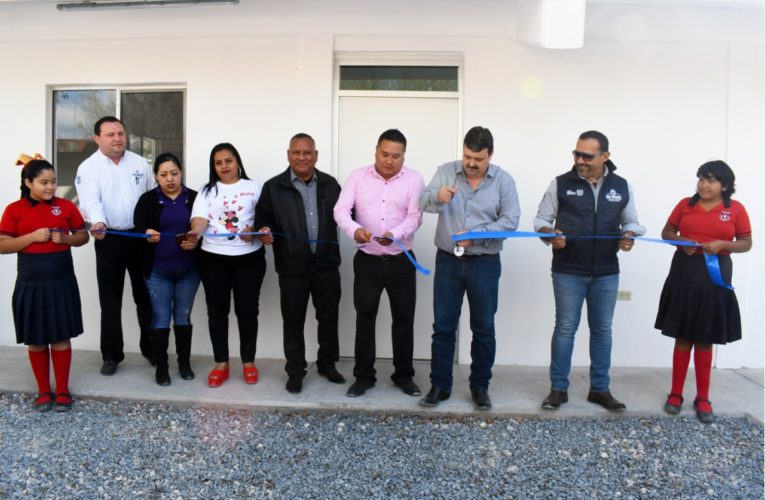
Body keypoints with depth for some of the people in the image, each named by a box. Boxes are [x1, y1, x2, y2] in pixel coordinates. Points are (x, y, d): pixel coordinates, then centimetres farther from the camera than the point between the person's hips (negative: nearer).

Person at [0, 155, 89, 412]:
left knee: (61, 338, 6)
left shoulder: (66, 206, 2)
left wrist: (64, 238, -12)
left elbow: (83, 236, 8)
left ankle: (62, 390, 18)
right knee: (36, 340, 9)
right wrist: (33, 236, -16)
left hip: (62, 282, 0)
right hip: (30, 284, 0)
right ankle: (43, 390, 24)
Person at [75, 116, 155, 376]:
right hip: (109, 240, -2)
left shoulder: (140, 163, 7)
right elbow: (90, 200, -18)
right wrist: (98, 222, -37)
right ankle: (112, 355, 17)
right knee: (110, 300, 6)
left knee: (145, 295, 10)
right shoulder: (88, 167, -2)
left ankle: (150, 348, 24)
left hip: (141, 237, 2)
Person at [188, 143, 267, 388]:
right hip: (214, 259, 2)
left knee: (247, 310, 3)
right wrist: (195, 232, -25)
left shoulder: (253, 187, 7)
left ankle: (248, 362, 18)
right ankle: (221, 364, 18)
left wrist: (255, 230, -19)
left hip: (249, 258, -1)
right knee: (217, 311, 6)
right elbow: (200, 218, -4)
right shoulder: (207, 191, 11)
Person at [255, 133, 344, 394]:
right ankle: (295, 371, 23)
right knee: (293, 321, 8)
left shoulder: (330, 184, 7)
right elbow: (262, 219, 2)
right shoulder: (273, 187, 0)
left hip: (326, 264, 2)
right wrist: (265, 231, -19)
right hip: (292, 267, -2)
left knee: (328, 316, 12)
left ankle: (327, 364, 31)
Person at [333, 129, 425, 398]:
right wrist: (354, 229, -30)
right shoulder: (357, 176, 1)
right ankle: (364, 376, 19)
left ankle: (403, 375, 24)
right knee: (364, 318, 6)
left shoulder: (414, 179, -2)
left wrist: (395, 234, -31)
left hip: (401, 261, 0)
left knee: (404, 318, 8)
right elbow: (341, 209, -8)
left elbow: (415, 217, -11)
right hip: (367, 261, 0)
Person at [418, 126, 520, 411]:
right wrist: (437, 197, -36)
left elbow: (510, 221, -8)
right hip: (448, 261, 1)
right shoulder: (445, 172, 1)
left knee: (483, 328, 9)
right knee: (443, 327, 6)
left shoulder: (504, 180, -2)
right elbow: (424, 202, -12)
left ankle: (480, 387, 24)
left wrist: (476, 235, -20)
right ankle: (439, 386, 18)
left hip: (485, 264, 0)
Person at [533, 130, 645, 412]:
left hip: (606, 273, 3)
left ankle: (599, 389, 24)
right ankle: (558, 389, 14)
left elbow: (631, 221, 13)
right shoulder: (561, 184, -3)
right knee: (565, 328, 3)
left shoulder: (622, 187, 4)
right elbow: (542, 219, 2)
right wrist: (549, 235, -19)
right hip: (568, 272, -2)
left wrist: (629, 236, -9)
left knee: (602, 330, 10)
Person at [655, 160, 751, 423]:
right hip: (684, 277, 1)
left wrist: (722, 244, -15)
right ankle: (675, 394, 17)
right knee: (683, 338, 6)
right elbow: (666, 232, 10)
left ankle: (703, 398, 18)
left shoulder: (736, 209, 0)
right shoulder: (685, 204, 3)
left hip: (715, 280, -1)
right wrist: (681, 241, -11)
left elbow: (746, 243, 4)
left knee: (705, 341, 6)